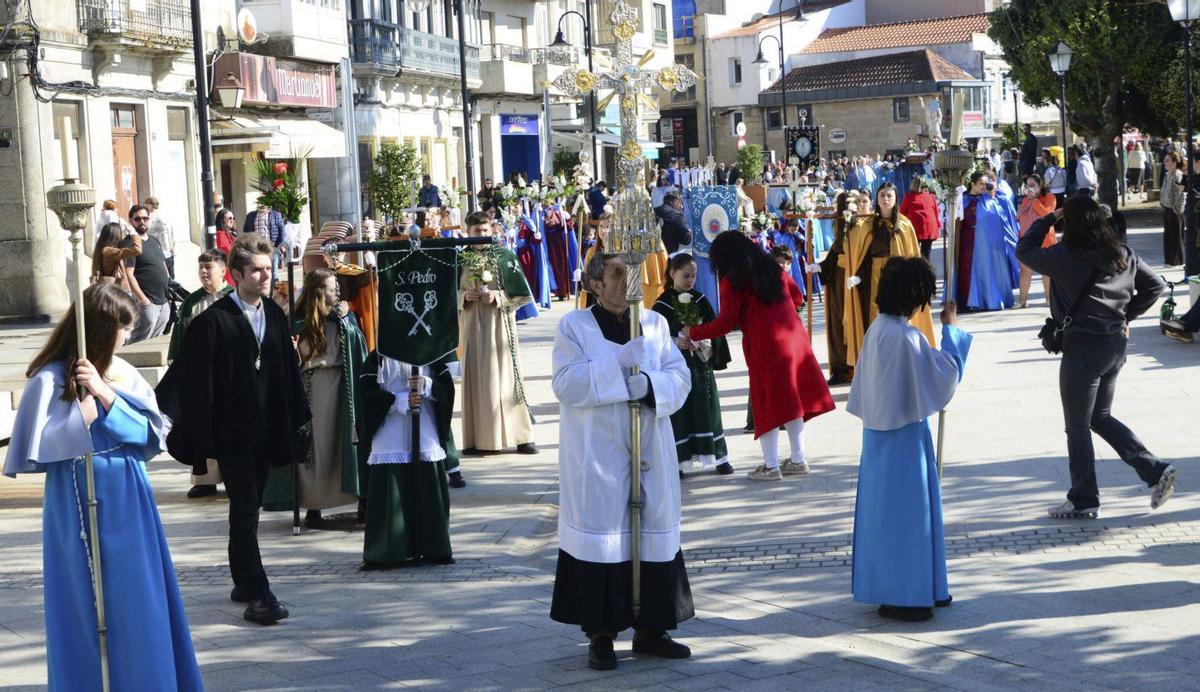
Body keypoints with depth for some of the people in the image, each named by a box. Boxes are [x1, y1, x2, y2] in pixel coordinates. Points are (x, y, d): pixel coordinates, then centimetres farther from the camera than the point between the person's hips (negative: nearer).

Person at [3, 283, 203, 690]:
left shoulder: (121, 372, 6)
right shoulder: (51, 379, -10)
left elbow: (151, 433, -2)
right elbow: (34, 450, -14)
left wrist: (105, 394, -12)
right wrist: (84, 414, -16)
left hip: (128, 504, 5)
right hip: (81, 505, -5)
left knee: (138, 603, 9)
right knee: (90, 608, 3)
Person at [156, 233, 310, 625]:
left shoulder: (275, 315, 7)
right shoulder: (214, 321, -11)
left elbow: (289, 370, 13)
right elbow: (197, 381, -11)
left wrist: (296, 422, 10)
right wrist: (205, 439, -13)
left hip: (265, 430, 6)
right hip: (232, 433, -6)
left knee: (249, 510, 14)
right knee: (245, 511, -9)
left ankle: (244, 582, 25)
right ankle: (257, 596, -11)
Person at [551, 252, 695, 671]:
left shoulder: (654, 324, 8)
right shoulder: (574, 327, -2)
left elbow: (680, 377, 3)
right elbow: (565, 385, -13)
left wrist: (650, 383, -18)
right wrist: (618, 361, -18)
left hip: (650, 452, 4)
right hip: (597, 455, -4)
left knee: (655, 533, 6)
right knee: (602, 534, -2)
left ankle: (649, 628, 16)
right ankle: (600, 634, 6)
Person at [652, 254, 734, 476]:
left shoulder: (700, 300, 6)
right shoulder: (662, 304, -3)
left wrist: (707, 346, -11)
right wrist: (676, 343, -21)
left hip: (700, 364, 3)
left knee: (707, 408, 7)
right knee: (678, 412, -1)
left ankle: (719, 457, 14)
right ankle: (677, 460, 6)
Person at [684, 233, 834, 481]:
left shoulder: (732, 282, -5)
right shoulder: (774, 269, 13)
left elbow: (725, 323, -7)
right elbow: (797, 298, 19)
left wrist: (693, 333, 4)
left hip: (764, 345, -6)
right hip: (794, 337, 6)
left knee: (769, 404, 1)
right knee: (792, 400, 13)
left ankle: (771, 466, 3)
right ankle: (798, 460, 18)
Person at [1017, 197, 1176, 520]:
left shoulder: (1065, 257, -14)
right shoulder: (1123, 255, 5)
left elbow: (1025, 250, -1)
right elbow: (1155, 285, 11)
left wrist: (1048, 220, 8)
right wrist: (1127, 314, 12)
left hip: (1083, 347, -7)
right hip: (1117, 344, 7)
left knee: (1078, 427, 5)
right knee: (1100, 417, 21)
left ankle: (1084, 501, 12)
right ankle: (1155, 470, 12)